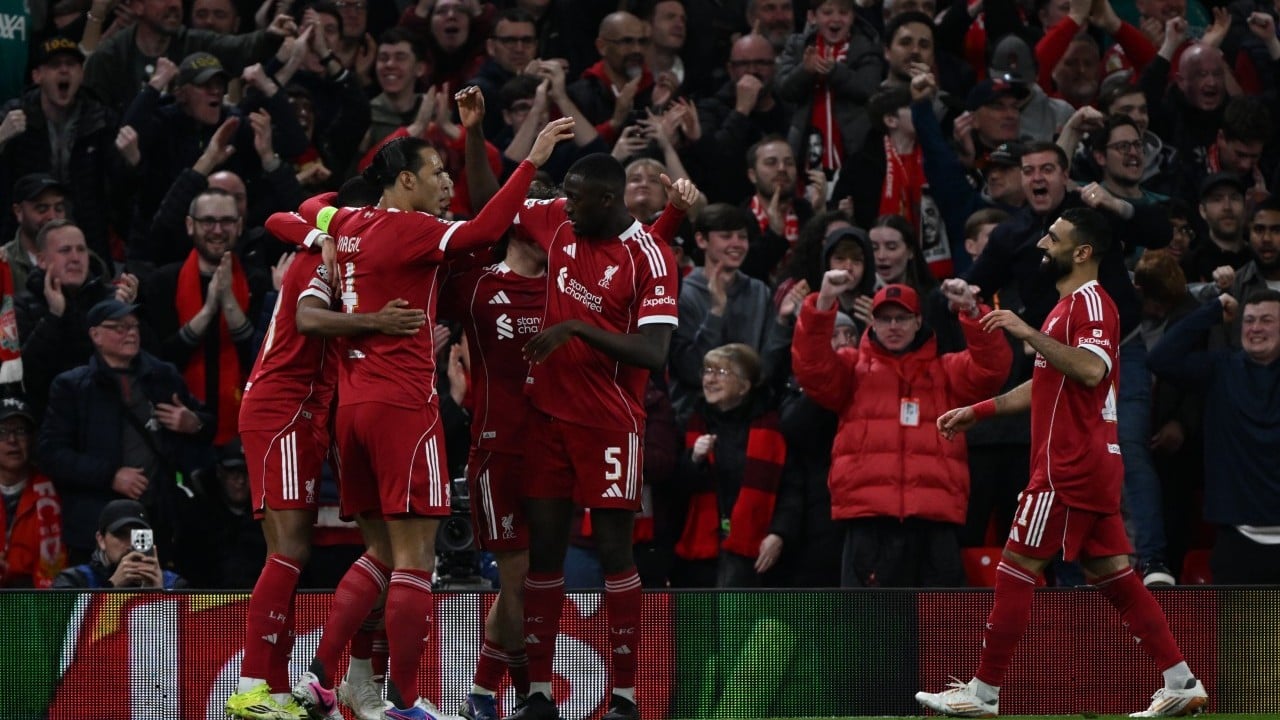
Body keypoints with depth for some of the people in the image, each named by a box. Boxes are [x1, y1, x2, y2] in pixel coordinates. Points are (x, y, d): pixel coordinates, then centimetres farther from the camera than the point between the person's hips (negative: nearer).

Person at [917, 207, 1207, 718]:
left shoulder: (1091, 303, -11)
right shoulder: (1070, 305, 21)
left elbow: (1092, 370, -30)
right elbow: (1047, 385, 31)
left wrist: (1029, 333, -30)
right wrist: (977, 411, 30)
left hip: (1071, 465, -10)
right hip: (1092, 462, 10)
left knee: (1016, 569, -7)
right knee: (1111, 574, 8)